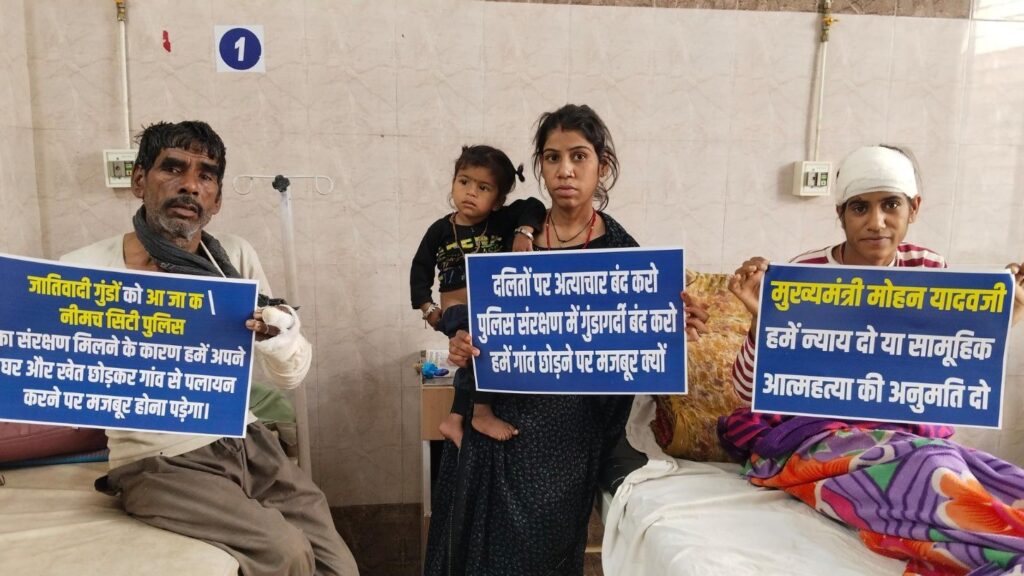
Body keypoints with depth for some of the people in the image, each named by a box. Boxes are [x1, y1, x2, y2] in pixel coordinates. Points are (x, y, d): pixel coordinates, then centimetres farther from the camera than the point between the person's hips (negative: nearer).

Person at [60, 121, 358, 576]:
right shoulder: (84, 271, -9)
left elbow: (290, 375, 3)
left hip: (247, 442, 4)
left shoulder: (235, 257, 2)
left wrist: (279, 331, -18)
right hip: (159, 462, -4)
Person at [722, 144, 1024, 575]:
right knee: (930, 469, -32)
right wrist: (763, 319, -27)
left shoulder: (930, 271, 1)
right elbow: (749, 391, -10)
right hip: (815, 432, -4)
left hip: (908, 432, 4)